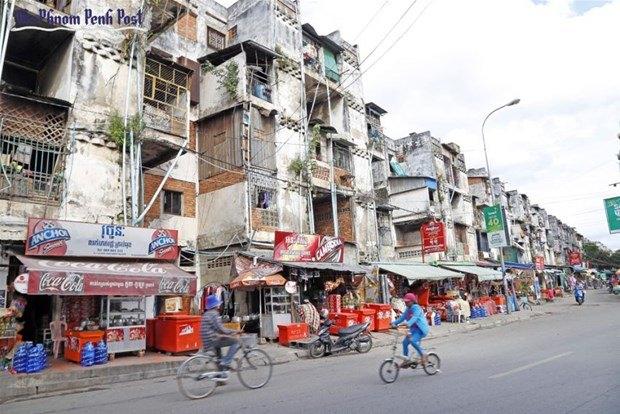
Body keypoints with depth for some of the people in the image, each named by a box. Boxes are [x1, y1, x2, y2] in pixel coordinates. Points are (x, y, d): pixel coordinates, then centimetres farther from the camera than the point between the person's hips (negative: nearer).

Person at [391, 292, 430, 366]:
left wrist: (408, 324, -49)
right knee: (405, 342, 1)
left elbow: (414, 318, -32)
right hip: (414, 329, 9)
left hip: (420, 329, -9)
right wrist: (394, 323, -10)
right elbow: (402, 317, 5)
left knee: (413, 341, -29)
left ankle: (423, 355, -8)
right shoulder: (407, 309, 10)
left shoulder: (416, 308, -16)